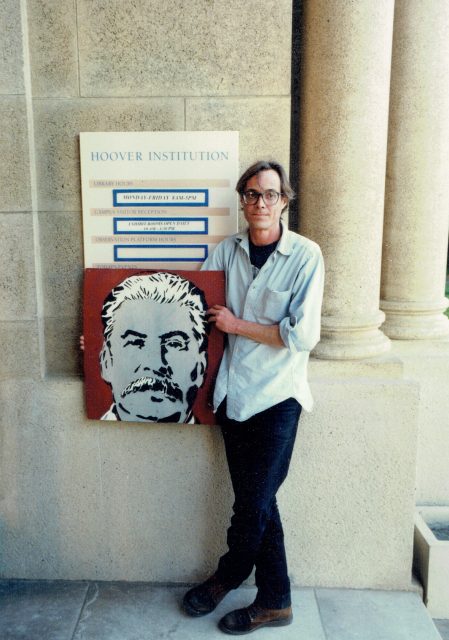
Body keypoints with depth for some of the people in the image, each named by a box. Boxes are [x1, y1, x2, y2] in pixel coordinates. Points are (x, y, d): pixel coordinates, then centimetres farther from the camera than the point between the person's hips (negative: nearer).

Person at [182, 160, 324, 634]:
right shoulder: (228, 251, 5)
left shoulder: (305, 255, -8)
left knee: (253, 503, 6)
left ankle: (226, 578, 35)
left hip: (277, 396, -4)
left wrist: (236, 324, -10)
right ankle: (274, 602, 31)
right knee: (257, 502, 12)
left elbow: (302, 335, -14)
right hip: (233, 393, 4)